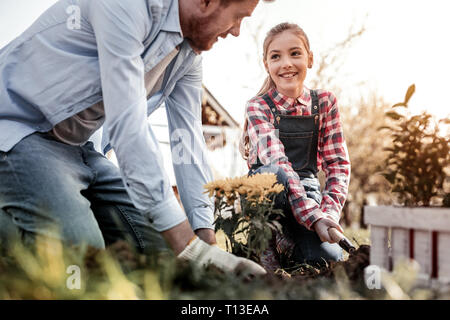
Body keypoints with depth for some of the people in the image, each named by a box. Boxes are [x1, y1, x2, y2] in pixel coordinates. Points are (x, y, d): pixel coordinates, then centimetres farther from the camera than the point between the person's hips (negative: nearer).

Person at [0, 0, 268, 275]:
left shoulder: (190, 55, 2)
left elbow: (187, 138, 0)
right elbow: (127, 124, -33)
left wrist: (207, 239, -9)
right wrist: (189, 246, -35)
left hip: (76, 147, 9)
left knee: (156, 244, -1)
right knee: (80, 247, -30)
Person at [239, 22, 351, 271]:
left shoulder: (324, 102, -1)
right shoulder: (258, 107, -10)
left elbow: (338, 162, -3)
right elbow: (276, 161, -25)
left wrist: (329, 212, -22)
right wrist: (313, 216, -38)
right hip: (265, 193, -2)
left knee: (328, 258, -24)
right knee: (275, 172, -37)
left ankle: (286, 246, 8)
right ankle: (267, 247, -16)